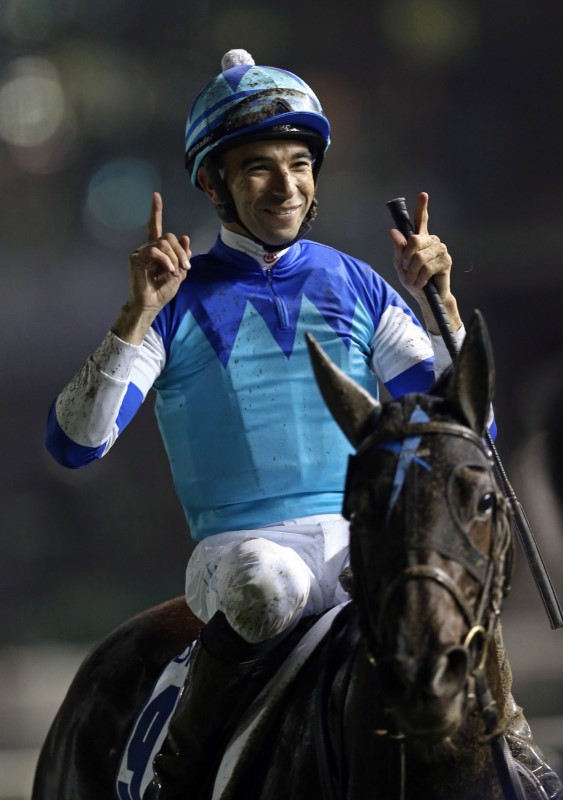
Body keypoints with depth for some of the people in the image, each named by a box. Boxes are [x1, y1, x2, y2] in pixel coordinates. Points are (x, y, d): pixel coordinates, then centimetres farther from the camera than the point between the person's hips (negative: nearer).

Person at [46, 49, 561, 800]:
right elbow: (75, 442, -5)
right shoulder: (181, 302, 5)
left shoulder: (357, 288, 12)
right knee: (265, 585, -38)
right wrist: (138, 315, -14)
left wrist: (439, 305, -3)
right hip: (238, 542, -2)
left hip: (363, 540, 2)